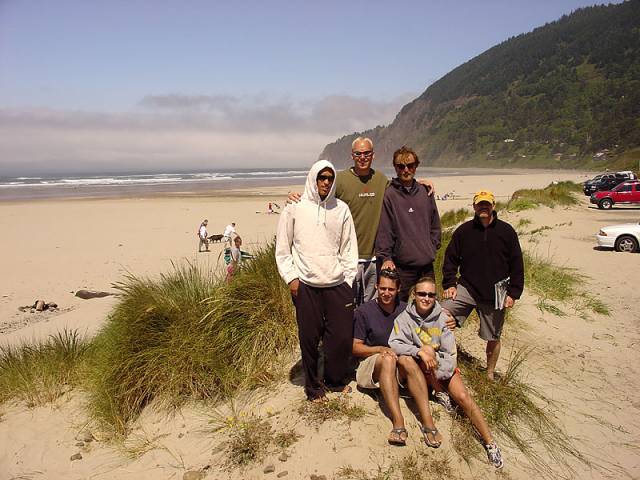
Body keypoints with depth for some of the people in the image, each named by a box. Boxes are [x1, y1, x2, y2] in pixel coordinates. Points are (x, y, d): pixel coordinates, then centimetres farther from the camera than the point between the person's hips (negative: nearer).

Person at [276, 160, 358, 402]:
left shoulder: (341, 209, 8)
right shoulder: (295, 208, 2)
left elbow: (349, 248, 11)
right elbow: (283, 249, 5)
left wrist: (348, 280, 6)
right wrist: (291, 278, -2)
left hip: (337, 284, 2)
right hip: (306, 284, -2)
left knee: (342, 336, 4)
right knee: (309, 338, 4)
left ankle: (335, 381, 27)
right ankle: (313, 387, 23)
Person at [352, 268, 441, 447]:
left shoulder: (405, 310, 5)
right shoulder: (363, 311, -3)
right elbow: (356, 347, -3)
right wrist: (381, 349, -18)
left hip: (400, 367, 2)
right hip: (371, 365, -2)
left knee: (407, 359, -32)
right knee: (388, 359, -35)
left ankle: (428, 421, -42)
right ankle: (398, 423, -44)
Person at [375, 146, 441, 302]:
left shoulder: (425, 192, 8)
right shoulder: (389, 194, -7)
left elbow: (435, 224, 17)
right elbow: (383, 230, -10)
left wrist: (433, 247, 10)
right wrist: (385, 257, -15)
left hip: (427, 264, 5)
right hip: (403, 266, -5)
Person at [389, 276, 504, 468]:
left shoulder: (442, 319, -6)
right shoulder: (405, 318, -8)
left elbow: (450, 355, -7)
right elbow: (394, 344, -20)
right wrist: (420, 351, -31)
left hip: (443, 366, 0)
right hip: (417, 370, 0)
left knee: (463, 396, -20)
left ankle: (490, 443, -7)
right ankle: (441, 393, -13)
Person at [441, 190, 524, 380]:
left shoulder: (506, 231, -1)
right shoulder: (464, 230, 2)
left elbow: (517, 265, 2)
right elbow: (450, 258, 7)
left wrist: (513, 293, -2)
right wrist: (449, 284, -3)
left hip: (495, 294, 0)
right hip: (466, 288, 1)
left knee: (493, 337, 11)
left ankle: (490, 373, 34)